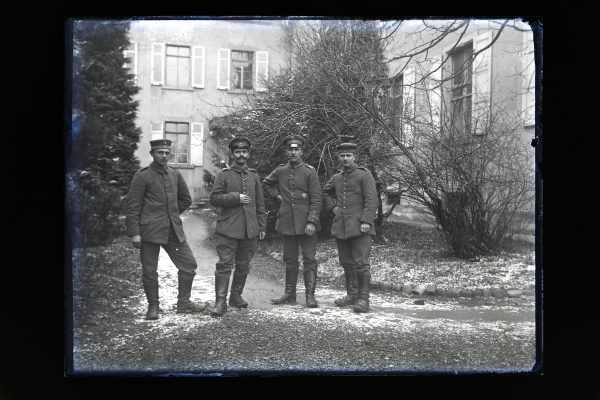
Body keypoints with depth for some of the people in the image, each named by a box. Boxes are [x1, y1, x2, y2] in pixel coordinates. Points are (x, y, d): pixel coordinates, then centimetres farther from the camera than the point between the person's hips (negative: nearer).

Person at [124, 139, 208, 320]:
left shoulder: (175, 174, 10)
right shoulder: (142, 176, -5)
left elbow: (185, 199, 23)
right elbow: (132, 206, -8)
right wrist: (134, 233, -13)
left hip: (174, 230, 5)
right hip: (150, 231, -5)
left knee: (189, 265, 5)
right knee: (149, 271, 2)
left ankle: (184, 303, 19)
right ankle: (153, 307, 19)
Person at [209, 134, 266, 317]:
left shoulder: (253, 176, 13)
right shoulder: (224, 175, 2)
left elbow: (260, 203, 14)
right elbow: (214, 198, -4)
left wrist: (262, 226, 10)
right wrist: (236, 198, -14)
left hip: (250, 229, 4)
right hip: (228, 228, -4)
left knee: (243, 265, 11)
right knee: (225, 264, -7)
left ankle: (236, 295, 25)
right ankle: (220, 301, -4)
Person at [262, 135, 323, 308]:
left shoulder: (310, 172, -4)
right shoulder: (280, 171, 7)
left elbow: (316, 199, -8)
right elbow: (266, 184, 26)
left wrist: (311, 222, -16)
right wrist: (276, 195, 10)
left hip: (306, 222, -3)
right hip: (287, 222, 4)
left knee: (309, 259, -2)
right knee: (290, 259, 11)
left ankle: (310, 295, 4)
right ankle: (289, 294, 20)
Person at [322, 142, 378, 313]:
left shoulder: (364, 175, -3)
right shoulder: (336, 178, 14)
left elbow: (371, 201, -10)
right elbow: (325, 192, 33)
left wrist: (366, 221, -18)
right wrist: (333, 207, 17)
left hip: (359, 227, -6)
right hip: (341, 227, 6)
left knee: (361, 263, -8)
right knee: (346, 262, 11)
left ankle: (363, 299, -2)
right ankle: (352, 294, 21)